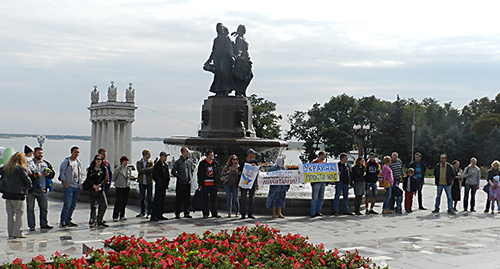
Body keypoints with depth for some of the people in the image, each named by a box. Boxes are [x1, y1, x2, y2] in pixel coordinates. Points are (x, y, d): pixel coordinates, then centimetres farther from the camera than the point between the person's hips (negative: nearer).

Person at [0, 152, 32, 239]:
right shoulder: (20, 168, -10)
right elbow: (26, 179, -8)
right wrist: (29, 185, 11)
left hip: (7, 193, 6)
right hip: (18, 193, -6)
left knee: (10, 214, 11)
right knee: (19, 213, 0)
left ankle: (11, 233, 14)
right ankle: (17, 232, -4)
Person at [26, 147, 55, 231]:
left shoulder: (46, 163, 15)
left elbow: (52, 174, 16)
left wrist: (48, 174, -5)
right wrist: (32, 175, -20)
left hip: (42, 190, 4)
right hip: (31, 189, -4)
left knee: (44, 207, 8)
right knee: (30, 208, 0)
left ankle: (44, 224, 19)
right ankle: (31, 225, 6)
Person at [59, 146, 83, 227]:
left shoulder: (79, 162, 16)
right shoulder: (66, 161, -4)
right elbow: (61, 173, -8)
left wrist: (80, 185, 12)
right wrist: (65, 185, -14)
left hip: (77, 187, 7)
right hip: (68, 186, -6)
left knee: (73, 205, 8)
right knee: (67, 205, -10)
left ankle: (68, 220, 16)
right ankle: (63, 221, -1)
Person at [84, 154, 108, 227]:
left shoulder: (104, 169, 8)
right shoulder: (90, 169, 7)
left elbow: (105, 178, -2)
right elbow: (88, 178, -1)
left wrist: (99, 185, -19)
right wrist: (93, 186, -17)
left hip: (100, 189, 1)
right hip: (91, 189, -1)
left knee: (104, 205, -6)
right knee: (93, 205, 4)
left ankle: (100, 220, 5)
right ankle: (92, 220, 14)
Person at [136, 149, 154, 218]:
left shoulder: (150, 162, 5)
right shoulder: (139, 162, 5)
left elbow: (152, 171, -11)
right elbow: (140, 170, -11)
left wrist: (144, 170, -18)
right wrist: (150, 168, -13)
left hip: (149, 182, -1)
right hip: (142, 182, 1)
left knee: (149, 198, -1)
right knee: (142, 198, 8)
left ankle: (149, 212, 5)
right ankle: (142, 212, 20)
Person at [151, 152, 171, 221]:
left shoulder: (166, 165, 14)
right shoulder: (157, 165, -11)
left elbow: (168, 174, 21)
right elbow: (154, 176, -15)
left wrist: (167, 181, 7)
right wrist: (160, 182, -16)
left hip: (164, 186, 8)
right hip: (158, 186, -8)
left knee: (162, 201, 11)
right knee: (157, 201, -10)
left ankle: (160, 215, 18)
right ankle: (153, 216, -9)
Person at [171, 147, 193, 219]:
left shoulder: (189, 161, 11)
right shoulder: (178, 162, -6)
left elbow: (191, 170, 25)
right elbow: (173, 172, -6)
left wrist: (190, 177, 10)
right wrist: (180, 177, -12)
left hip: (188, 183, 5)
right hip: (180, 183, -5)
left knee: (187, 198, 8)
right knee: (179, 198, -2)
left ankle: (186, 212, 15)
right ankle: (177, 213, 5)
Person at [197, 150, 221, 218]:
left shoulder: (215, 163, 10)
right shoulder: (202, 163, -1)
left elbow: (217, 173, 15)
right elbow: (199, 174, -1)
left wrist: (217, 182, 7)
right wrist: (200, 184, -5)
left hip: (213, 184, 3)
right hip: (205, 184, -3)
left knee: (214, 199, 5)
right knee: (205, 199, 1)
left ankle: (214, 213, 11)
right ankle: (205, 214, 8)